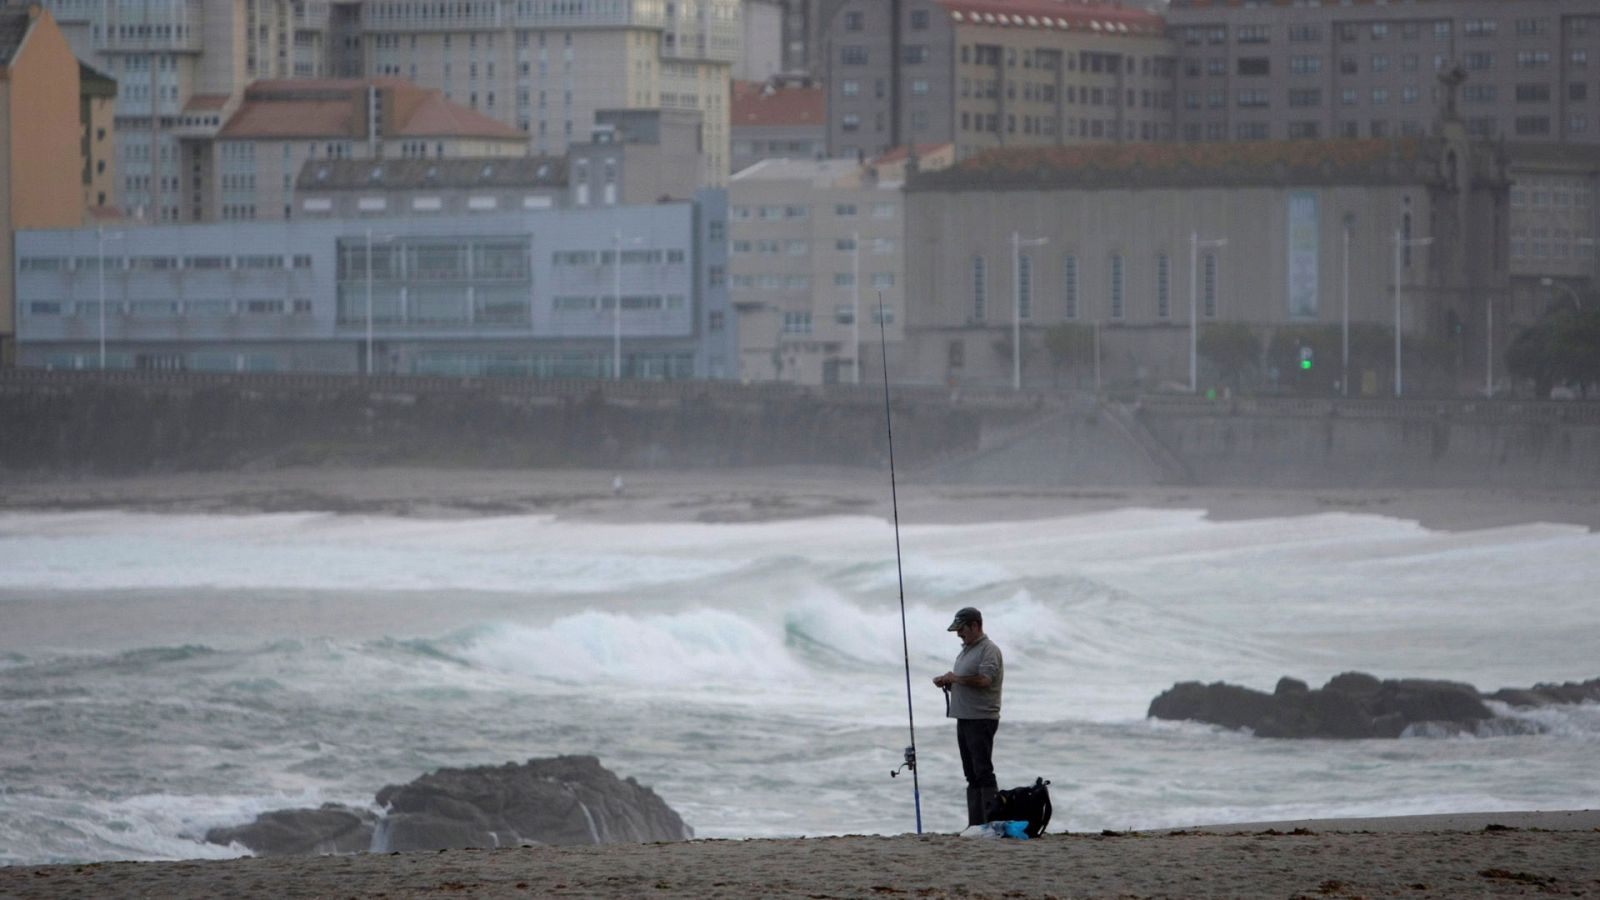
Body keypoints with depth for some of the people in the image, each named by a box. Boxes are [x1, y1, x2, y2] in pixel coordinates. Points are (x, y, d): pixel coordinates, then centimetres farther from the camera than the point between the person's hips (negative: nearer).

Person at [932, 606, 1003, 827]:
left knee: (983, 773, -12)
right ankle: (975, 825, 11)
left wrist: (955, 678, -11)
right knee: (972, 775, 9)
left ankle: (991, 823, -14)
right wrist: (947, 682, 7)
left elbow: (984, 680, -22)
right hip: (964, 718, 9)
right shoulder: (965, 651, 20)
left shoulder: (989, 650, -9)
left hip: (981, 719, -9)